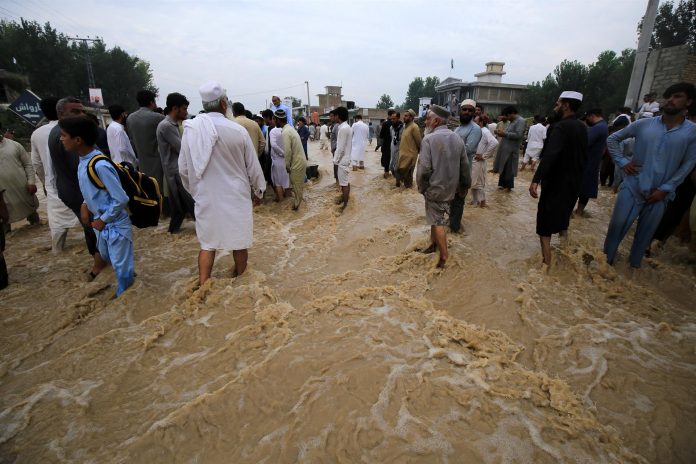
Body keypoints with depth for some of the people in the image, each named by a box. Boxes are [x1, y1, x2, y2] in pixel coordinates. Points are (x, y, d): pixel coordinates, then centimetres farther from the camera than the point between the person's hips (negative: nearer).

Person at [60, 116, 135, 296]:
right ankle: (129, 275, 49)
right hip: (101, 221, 10)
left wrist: (103, 219, -17)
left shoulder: (100, 166, -27)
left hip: (115, 224, -9)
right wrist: (86, 205, 8)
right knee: (106, 256, 27)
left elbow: (121, 199, -26)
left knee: (120, 265, 6)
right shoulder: (83, 160, 1)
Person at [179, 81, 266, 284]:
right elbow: (253, 167, -4)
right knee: (239, 243, 14)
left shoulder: (190, 129, -4)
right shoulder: (237, 131, -13)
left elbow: (183, 169, 3)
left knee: (207, 244, 15)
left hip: (205, 198, 3)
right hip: (236, 197, -2)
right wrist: (259, 191, 12)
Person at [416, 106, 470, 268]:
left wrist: (422, 187, -6)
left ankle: (444, 258, 11)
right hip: (450, 188, 6)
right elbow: (465, 167, 6)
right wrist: (464, 186, 19)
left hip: (435, 188, -6)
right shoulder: (458, 139, 3)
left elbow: (424, 168, -21)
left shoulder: (429, 139, -16)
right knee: (435, 218, 22)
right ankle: (434, 244, 34)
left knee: (438, 223, 4)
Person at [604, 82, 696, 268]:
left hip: (659, 193, 1)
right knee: (617, 225, -1)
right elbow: (612, 139, 8)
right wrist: (622, 162, -2)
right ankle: (606, 259, 16)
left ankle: (634, 263, 30)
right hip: (633, 187, 0)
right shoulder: (643, 124, -2)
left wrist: (665, 189, -8)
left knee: (646, 232, 12)